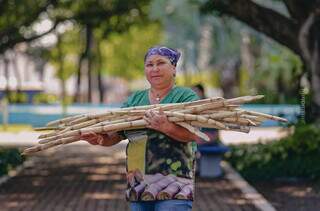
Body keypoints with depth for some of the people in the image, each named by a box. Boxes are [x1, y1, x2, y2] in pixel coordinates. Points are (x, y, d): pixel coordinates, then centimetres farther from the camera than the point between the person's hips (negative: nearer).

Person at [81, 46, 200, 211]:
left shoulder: (185, 96, 2)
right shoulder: (135, 99, 17)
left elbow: (193, 134, -14)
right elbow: (114, 135, 9)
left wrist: (167, 127, -33)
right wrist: (99, 139, -14)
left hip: (173, 187, -5)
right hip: (138, 186, 5)